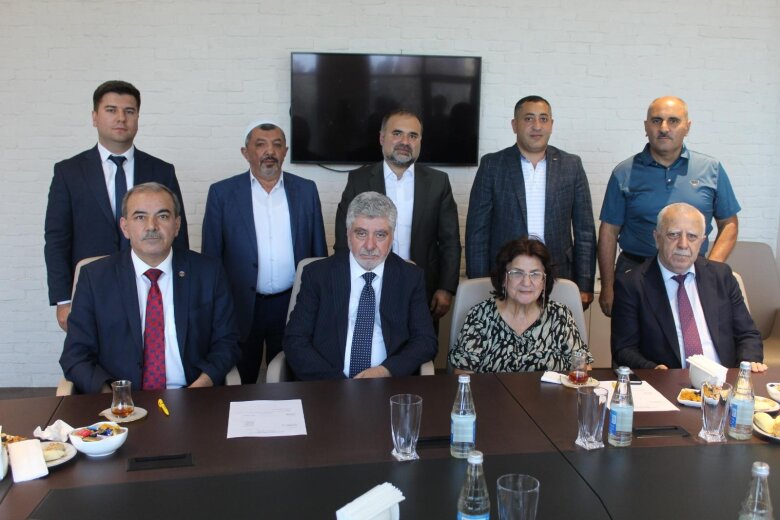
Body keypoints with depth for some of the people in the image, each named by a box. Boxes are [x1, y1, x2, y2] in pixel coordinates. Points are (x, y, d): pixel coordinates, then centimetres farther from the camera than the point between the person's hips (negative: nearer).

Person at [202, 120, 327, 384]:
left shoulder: (306, 190, 4)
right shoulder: (222, 193, -1)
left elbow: (318, 249, 8)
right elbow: (211, 256, 1)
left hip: (293, 304, 2)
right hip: (241, 307, -1)